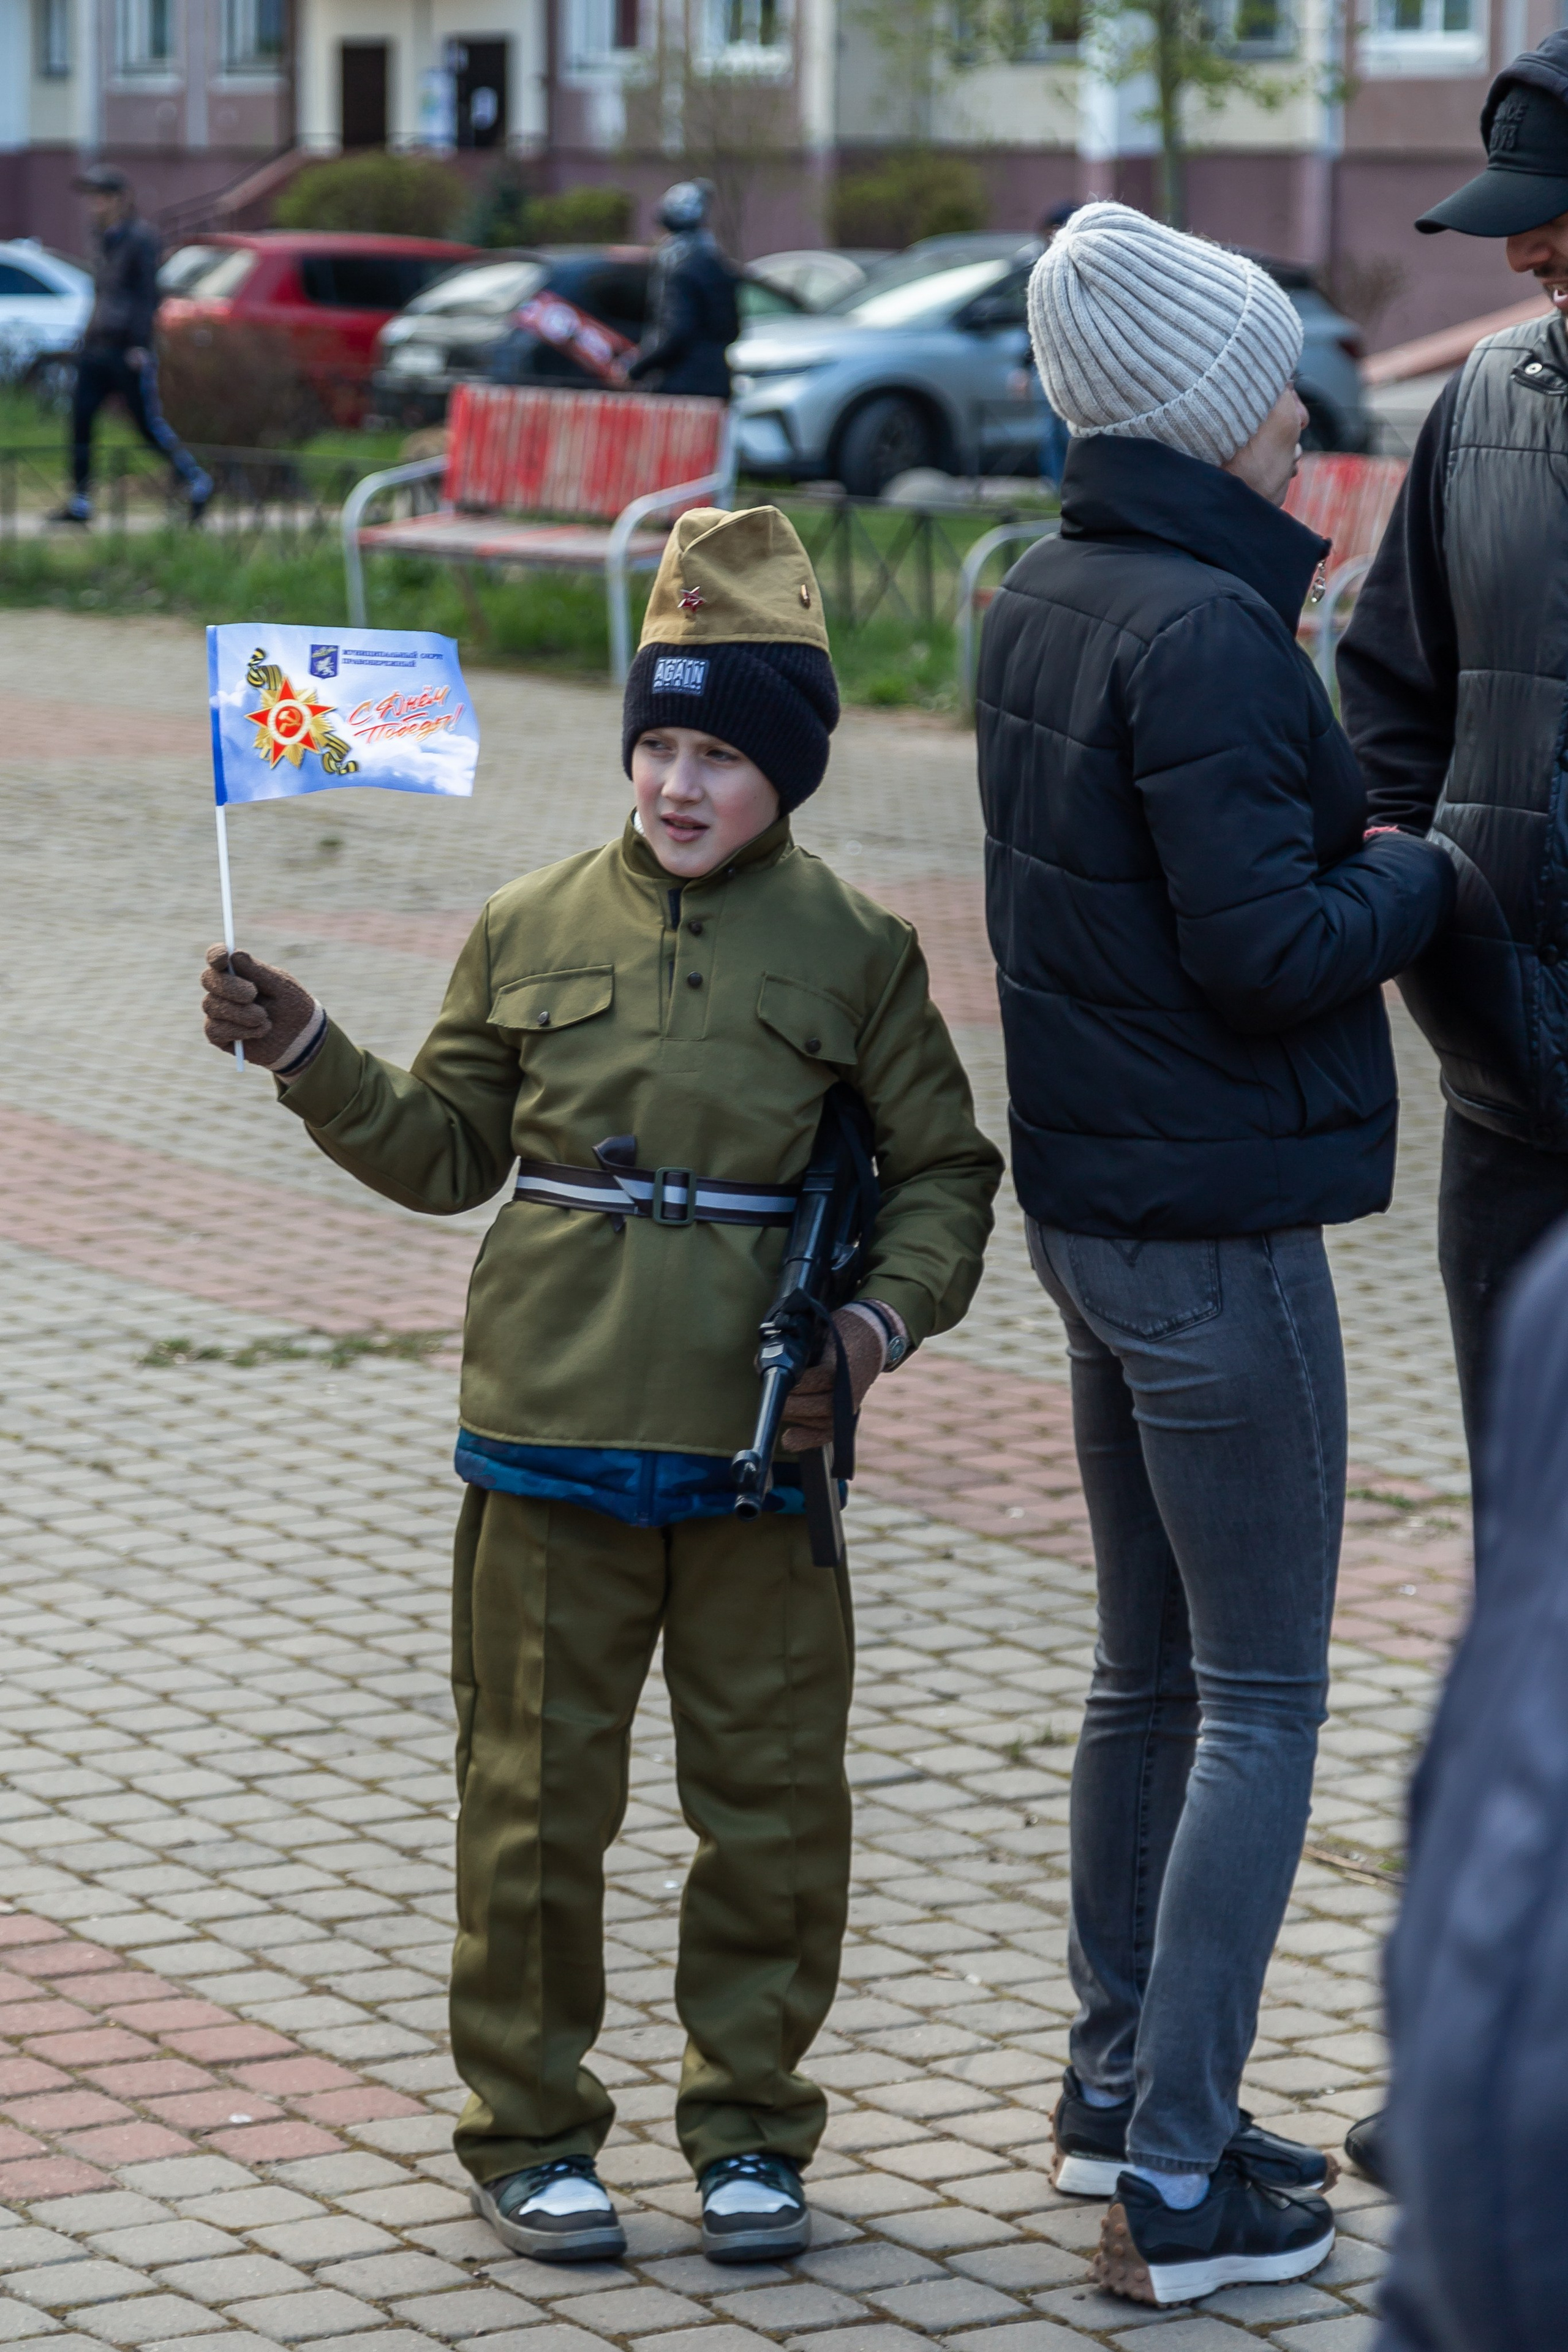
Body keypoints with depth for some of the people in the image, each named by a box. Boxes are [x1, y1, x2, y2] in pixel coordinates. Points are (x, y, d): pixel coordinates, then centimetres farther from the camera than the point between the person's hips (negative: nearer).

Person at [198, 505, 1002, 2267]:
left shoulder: (855, 953, 2)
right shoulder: (531, 930, 5)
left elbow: (943, 1176, 7)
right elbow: (443, 1153, 13)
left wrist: (876, 1326, -8)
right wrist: (304, 1056, 0)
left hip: (760, 1449, 0)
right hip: (553, 1434, 1)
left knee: (772, 1794, 5)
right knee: (537, 1789, 5)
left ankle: (748, 2127, 19)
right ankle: (528, 2130, 17)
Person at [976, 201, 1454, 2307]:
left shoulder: (1042, 604, 8)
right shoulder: (1204, 630, -21)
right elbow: (1264, 948, -22)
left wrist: (1343, 860, 7)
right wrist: (1420, 875, -5)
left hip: (1088, 1199, 9)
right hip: (1221, 1227, -9)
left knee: (1150, 1669, 21)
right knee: (1262, 1702, -2)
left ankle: (1117, 2082, 33)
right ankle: (1176, 2181, 0)